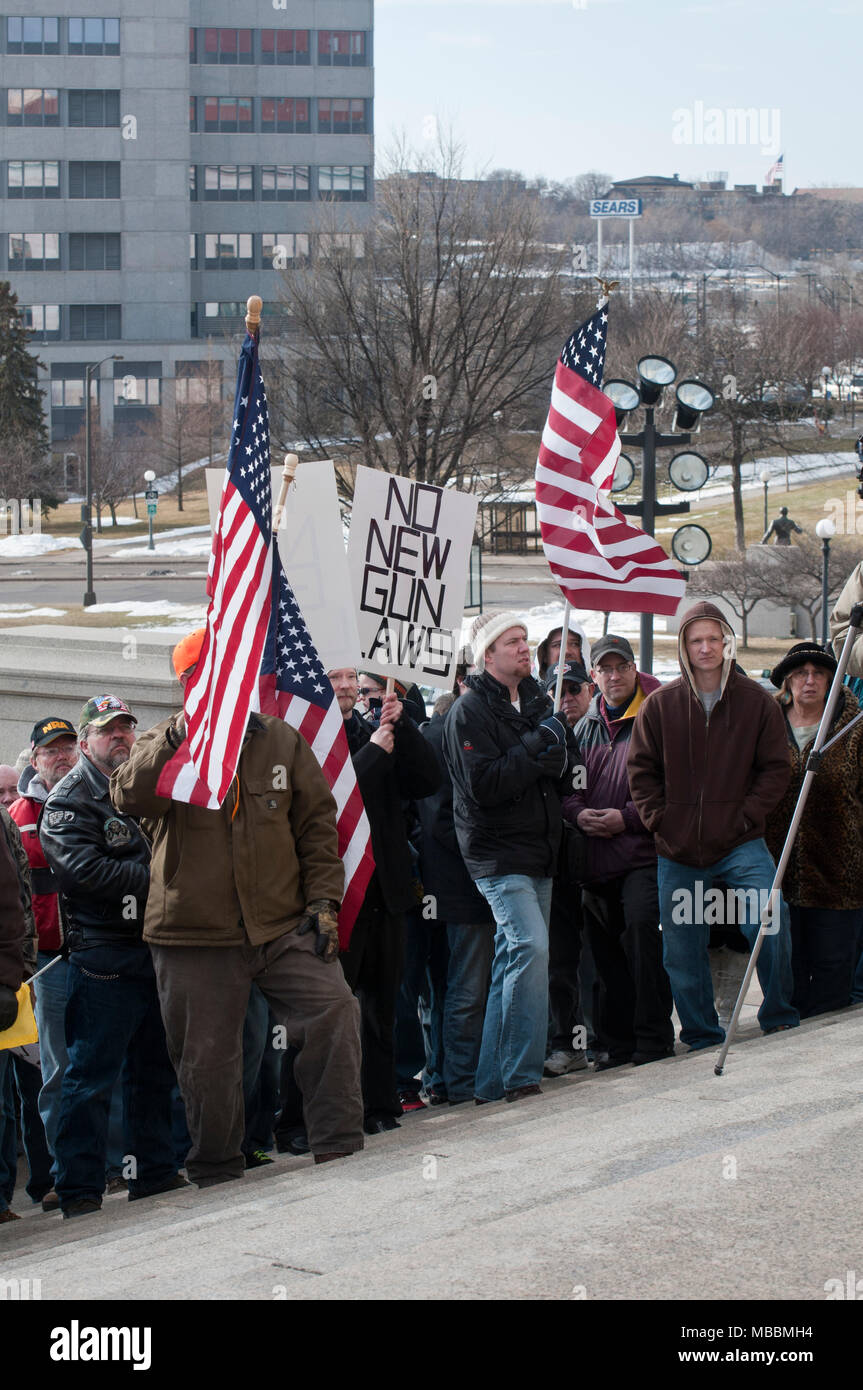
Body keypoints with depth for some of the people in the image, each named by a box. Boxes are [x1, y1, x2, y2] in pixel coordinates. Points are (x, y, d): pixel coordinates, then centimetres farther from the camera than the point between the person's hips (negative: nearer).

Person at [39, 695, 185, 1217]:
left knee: (155, 1068, 14)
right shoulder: (71, 798, -5)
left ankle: (155, 1171, 23)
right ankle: (80, 1191, -4)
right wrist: (150, 880, -17)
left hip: (154, 948, 8)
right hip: (103, 954, -8)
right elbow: (84, 870, -19)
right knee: (92, 1075, -6)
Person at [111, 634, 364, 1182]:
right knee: (207, 1061, 3)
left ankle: (340, 1151, -4)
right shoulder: (162, 746, 3)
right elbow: (131, 797, -19)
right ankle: (218, 1177, 20)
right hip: (195, 937, -1)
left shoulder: (281, 740, 9)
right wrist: (179, 738, -32)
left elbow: (317, 823, 11)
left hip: (284, 925, 2)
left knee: (334, 1012, -14)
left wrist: (323, 899, 0)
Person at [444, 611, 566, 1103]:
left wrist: (553, 751, -3)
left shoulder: (535, 701, 17)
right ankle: (521, 1075, -18)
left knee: (513, 962, 9)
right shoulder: (471, 711, -9)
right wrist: (536, 747, -16)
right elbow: (483, 785, -19)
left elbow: (557, 768, 19)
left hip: (538, 854, 8)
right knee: (530, 947, -22)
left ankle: (494, 1081, 14)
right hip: (499, 854, -8)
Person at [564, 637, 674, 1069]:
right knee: (606, 952, 9)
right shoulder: (584, 728, 17)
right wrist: (578, 812, -3)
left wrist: (627, 818, -14)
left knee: (641, 927, -23)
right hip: (596, 856, 6)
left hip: (642, 852, -6)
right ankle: (617, 1044, 18)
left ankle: (653, 1039, -16)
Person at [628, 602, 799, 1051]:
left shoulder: (756, 701, 3)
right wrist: (659, 819, -2)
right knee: (681, 953, 6)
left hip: (740, 844, -2)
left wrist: (749, 815, -6)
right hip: (678, 853, 2)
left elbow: (775, 767, 5)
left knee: (770, 919, -23)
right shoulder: (660, 704, 4)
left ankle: (779, 1020, -8)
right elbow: (641, 770, 9)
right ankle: (702, 1039, 20)